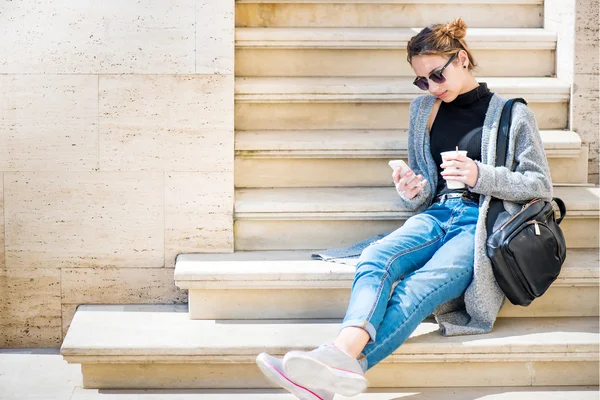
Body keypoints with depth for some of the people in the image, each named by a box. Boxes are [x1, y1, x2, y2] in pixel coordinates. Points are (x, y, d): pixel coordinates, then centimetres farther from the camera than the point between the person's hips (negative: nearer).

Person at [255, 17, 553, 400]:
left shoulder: (512, 114, 9)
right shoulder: (424, 110, 22)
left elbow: (541, 185, 6)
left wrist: (480, 176, -9)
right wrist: (413, 193, 1)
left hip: (483, 223, -4)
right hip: (437, 214, 4)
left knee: (418, 287, -34)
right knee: (375, 258, -32)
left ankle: (343, 360, -55)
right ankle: (344, 352, -57)